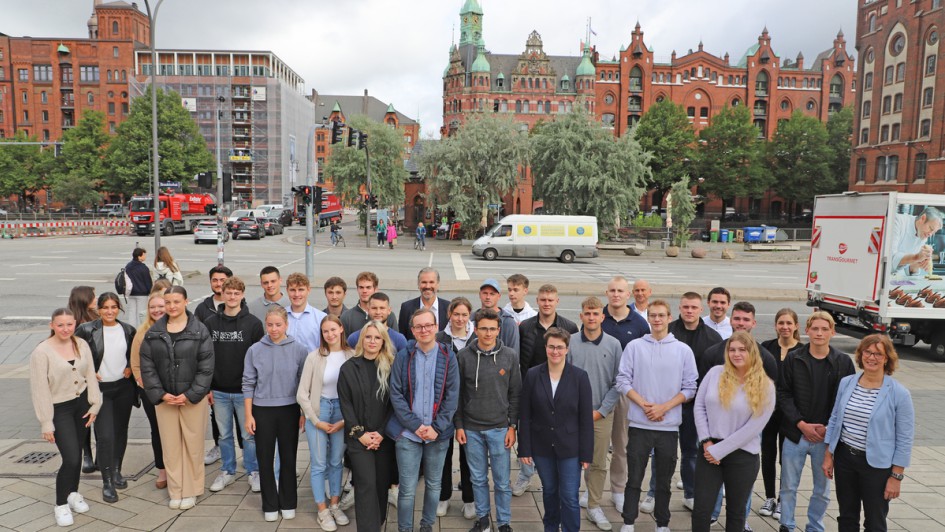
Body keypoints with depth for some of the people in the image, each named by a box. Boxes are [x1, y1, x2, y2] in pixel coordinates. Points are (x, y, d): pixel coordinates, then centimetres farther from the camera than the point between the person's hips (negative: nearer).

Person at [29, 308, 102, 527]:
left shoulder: (81, 344, -2)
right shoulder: (41, 352, -16)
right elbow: (39, 389, -13)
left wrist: (94, 404, 1)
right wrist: (46, 423, -12)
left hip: (82, 404, 5)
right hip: (59, 409, -4)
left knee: (77, 453, 15)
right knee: (70, 458, -9)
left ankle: (73, 493, 37)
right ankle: (61, 505, 12)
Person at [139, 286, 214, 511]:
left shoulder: (200, 331, -6)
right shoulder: (154, 332, 4)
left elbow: (206, 367, -8)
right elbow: (147, 366, 2)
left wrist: (190, 394, -13)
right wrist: (160, 394, -8)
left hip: (193, 397, -3)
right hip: (164, 398, 3)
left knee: (193, 444, 4)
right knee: (170, 445, 9)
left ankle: (191, 491, 19)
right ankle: (175, 491, 23)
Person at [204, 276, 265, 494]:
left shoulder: (253, 323, -6)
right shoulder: (210, 323, 3)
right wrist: (207, 387, 2)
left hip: (245, 391, -2)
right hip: (219, 391, 3)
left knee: (249, 434, 6)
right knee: (224, 434, 14)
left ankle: (253, 472, 22)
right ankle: (227, 472, 30)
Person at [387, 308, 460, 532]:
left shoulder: (448, 357, -1)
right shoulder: (402, 356, -3)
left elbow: (452, 396, -2)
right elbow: (396, 395, -5)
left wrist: (437, 427, -10)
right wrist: (416, 425, -11)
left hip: (439, 433, 2)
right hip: (408, 432, -1)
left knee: (434, 484, 15)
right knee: (407, 488, 2)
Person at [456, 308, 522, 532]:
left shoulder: (510, 356, -3)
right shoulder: (464, 356, -4)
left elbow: (515, 394, 1)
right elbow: (457, 394, 1)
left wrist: (512, 426, -3)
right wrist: (459, 425, -1)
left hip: (500, 428, 0)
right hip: (471, 429, 1)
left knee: (502, 481, 7)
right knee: (478, 478, 13)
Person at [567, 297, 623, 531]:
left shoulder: (613, 344, -1)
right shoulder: (571, 342, -4)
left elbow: (618, 382, 1)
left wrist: (601, 411, -5)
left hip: (602, 414, 1)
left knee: (599, 463, 9)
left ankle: (594, 506, 24)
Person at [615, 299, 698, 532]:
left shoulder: (683, 350, 1)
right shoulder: (634, 346, 0)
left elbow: (689, 388, 0)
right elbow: (623, 381, -2)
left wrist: (664, 407, -11)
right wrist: (644, 405, -13)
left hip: (669, 425, 1)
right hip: (639, 424, 0)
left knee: (664, 480, 12)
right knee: (634, 478, 6)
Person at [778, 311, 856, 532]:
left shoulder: (843, 362, -2)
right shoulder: (793, 359, -2)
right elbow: (783, 394, -3)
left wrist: (830, 428, -10)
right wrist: (801, 424, -12)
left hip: (827, 437, 0)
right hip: (795, 433, 0)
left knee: (822, 489, 13)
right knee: (789, 486, 10)